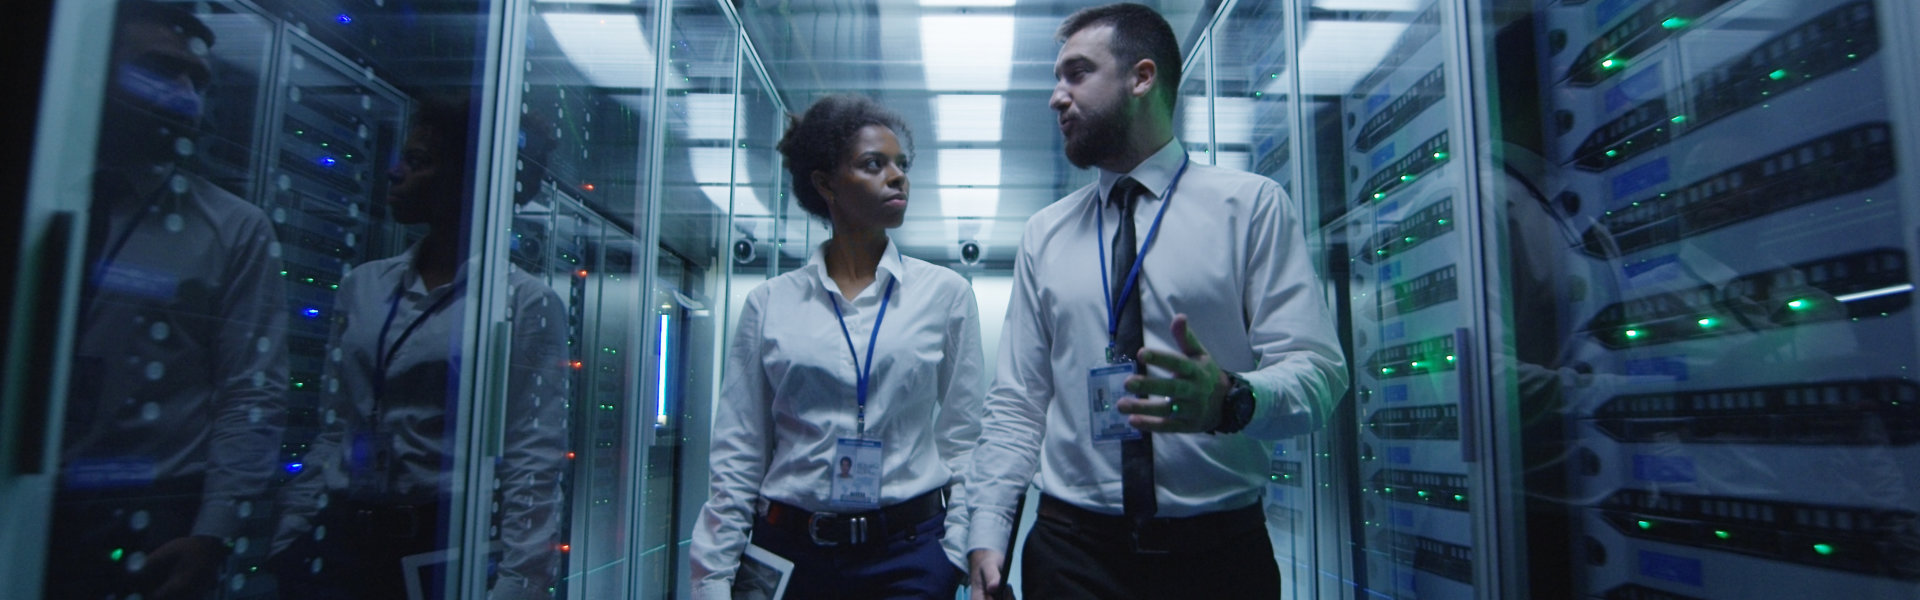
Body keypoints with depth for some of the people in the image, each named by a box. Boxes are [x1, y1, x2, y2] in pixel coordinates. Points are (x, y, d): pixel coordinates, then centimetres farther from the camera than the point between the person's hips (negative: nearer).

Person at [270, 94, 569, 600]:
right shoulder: (363, 285, 8)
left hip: (450, 546, -4)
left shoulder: (526, 304, -10)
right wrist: (291, 537, 8)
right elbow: (333, 432, 13)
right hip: (338, 538, 5)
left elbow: (534, 461, -13)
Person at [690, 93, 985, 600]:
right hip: (788, 551, 1)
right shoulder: (769, 303, 0)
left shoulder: (946, 293, -1)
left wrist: (960, 556, -5)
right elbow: (738, 456, 2)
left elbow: (963, 441, 1)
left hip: (911, 553, 0)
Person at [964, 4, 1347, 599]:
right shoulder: (1044, 233, 8)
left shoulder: (1253, 204, -2)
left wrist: (1230, 399, -30)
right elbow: (1017, 403, 7)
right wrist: (988, 533, -3)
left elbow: (1316, 370, -9)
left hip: (1221, 549, -2)